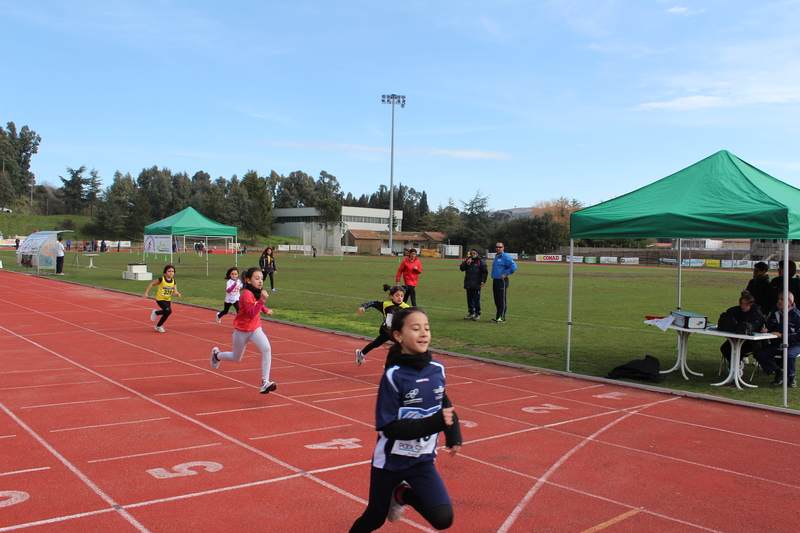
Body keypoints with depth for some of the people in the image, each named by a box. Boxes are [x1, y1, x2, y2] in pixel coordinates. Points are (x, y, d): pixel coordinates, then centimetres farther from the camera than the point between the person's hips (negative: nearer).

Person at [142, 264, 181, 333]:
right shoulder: (161, 279, -15)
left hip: (168, 300, 6)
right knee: (168, 311, -22)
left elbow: (175, 291, -4)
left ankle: (158, 326, 30)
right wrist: (146, 293, -8)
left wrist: (177, 294, -27)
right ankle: (156, 313, 5)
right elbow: (151, 284, -6)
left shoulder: (173, 281, -1)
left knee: (166, 314, 8)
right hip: (160, 299, -6)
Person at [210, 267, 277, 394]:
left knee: (267, 349, -21)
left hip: (255, 328, 6)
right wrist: (262, 300, -44)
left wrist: (265, 310, 13)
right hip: (242, 330, -5)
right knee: (236, 358, 16)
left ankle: (265, 382, -21)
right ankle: (216, 354, 49)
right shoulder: (247, 294, -25)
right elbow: (251, 314, -36)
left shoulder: (257, 291, -1)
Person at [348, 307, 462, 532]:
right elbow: (389, 428, -23)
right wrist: (435, 422, -30)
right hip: (390, 461, -3)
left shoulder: (437, 369, -8)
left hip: (422, 461, 3)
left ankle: (402, 494, 14)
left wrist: (453, 435, -1)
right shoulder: (393, 376, -21)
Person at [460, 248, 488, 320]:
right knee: (469, 299, 9)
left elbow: (485, 271, -3)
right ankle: (471, 314, 17)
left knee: (476, 300, -5)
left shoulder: (481, 261, -1)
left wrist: (483, 281, -12)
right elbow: (462, 268, 7)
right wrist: (466, 263, -9)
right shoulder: (467, 260, 15)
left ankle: (477, 314, 2)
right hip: (468, 284, 6)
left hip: (476, 285, -6)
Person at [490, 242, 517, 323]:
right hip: (495, 281, 9)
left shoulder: (505, 257, -10)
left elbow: (514, 266, -19)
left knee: (502, 301, -6)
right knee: (497, 301, 11)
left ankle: (501, 318, -5)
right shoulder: (496, 257, 17)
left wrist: (506, 274, -16)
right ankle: (498, 317, 16)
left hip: (502, 281, -9)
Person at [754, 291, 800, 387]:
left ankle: (792, 377, -7)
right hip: (776, 344, 6)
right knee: (760, 354, -16)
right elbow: (768, 325, 15)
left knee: (788, 355, -37)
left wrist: (782, 336, -26)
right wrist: (765, 329, -9)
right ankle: (778, 372, 6)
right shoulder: (774, 313, 7)